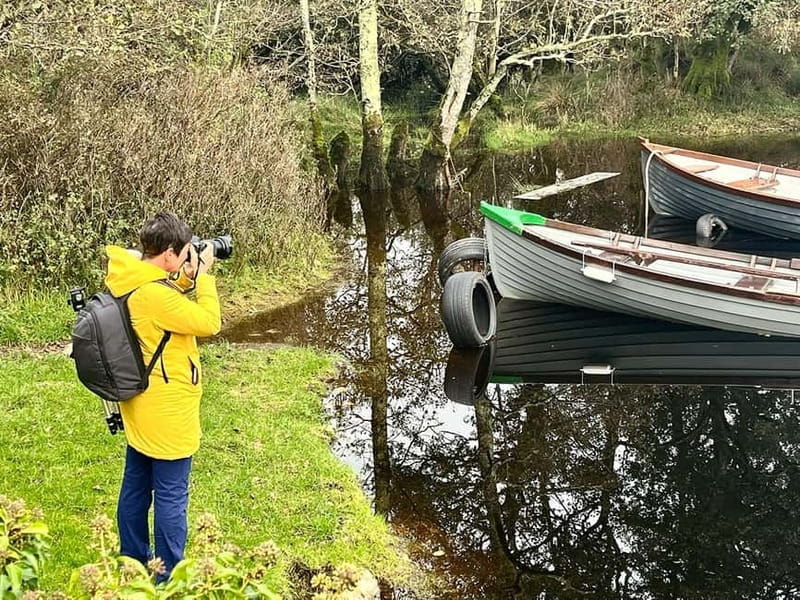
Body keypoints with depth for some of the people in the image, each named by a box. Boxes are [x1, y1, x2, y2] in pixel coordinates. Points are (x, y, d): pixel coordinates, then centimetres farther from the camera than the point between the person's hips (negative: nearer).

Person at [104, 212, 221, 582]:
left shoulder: (125, 281, 1)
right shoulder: (154, 294, -27)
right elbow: (209, 323, -20)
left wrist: (187, 278, 3)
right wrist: (202, 275, -12)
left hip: (140, 406, 10)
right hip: (167, 411, -10)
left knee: (135, 487, 18)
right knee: (171, 496, 1)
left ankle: (133, 565, 32)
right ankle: (168, 579, 11)